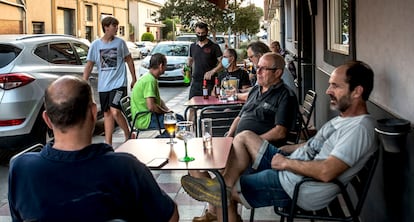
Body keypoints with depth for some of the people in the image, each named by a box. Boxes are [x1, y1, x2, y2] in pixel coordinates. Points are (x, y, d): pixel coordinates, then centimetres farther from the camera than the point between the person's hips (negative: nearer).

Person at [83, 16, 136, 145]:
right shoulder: (95, 45, 2)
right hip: (103, 85, 3)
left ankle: (128, 135, 3)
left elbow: (129, 60, 10)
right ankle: (108, 143, 17)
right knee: (107, 113, 10)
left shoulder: (120, 42, 1)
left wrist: (134, 79, 10)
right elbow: (89, 65, 5)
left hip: (118, 83, -3)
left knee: (115, 111, -18)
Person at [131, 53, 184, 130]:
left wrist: (167, 110, 5)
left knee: (180, 117, 14)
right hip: (145, 120, -10)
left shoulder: (149, 77, 13)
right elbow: (151, 106, -28)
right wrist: (166, 112, -12)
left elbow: (158, 100, 22)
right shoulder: (150, 80, -20)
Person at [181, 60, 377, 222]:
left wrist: (286, 162, -19)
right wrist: (284, 150, 10)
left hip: (298, 189, -10)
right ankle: (223, 186, -4)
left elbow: (326, 172, -32)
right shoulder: (344, 118, 11)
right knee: (245, 137, 6)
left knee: (226, 194, -3)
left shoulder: (360, 127, -22)